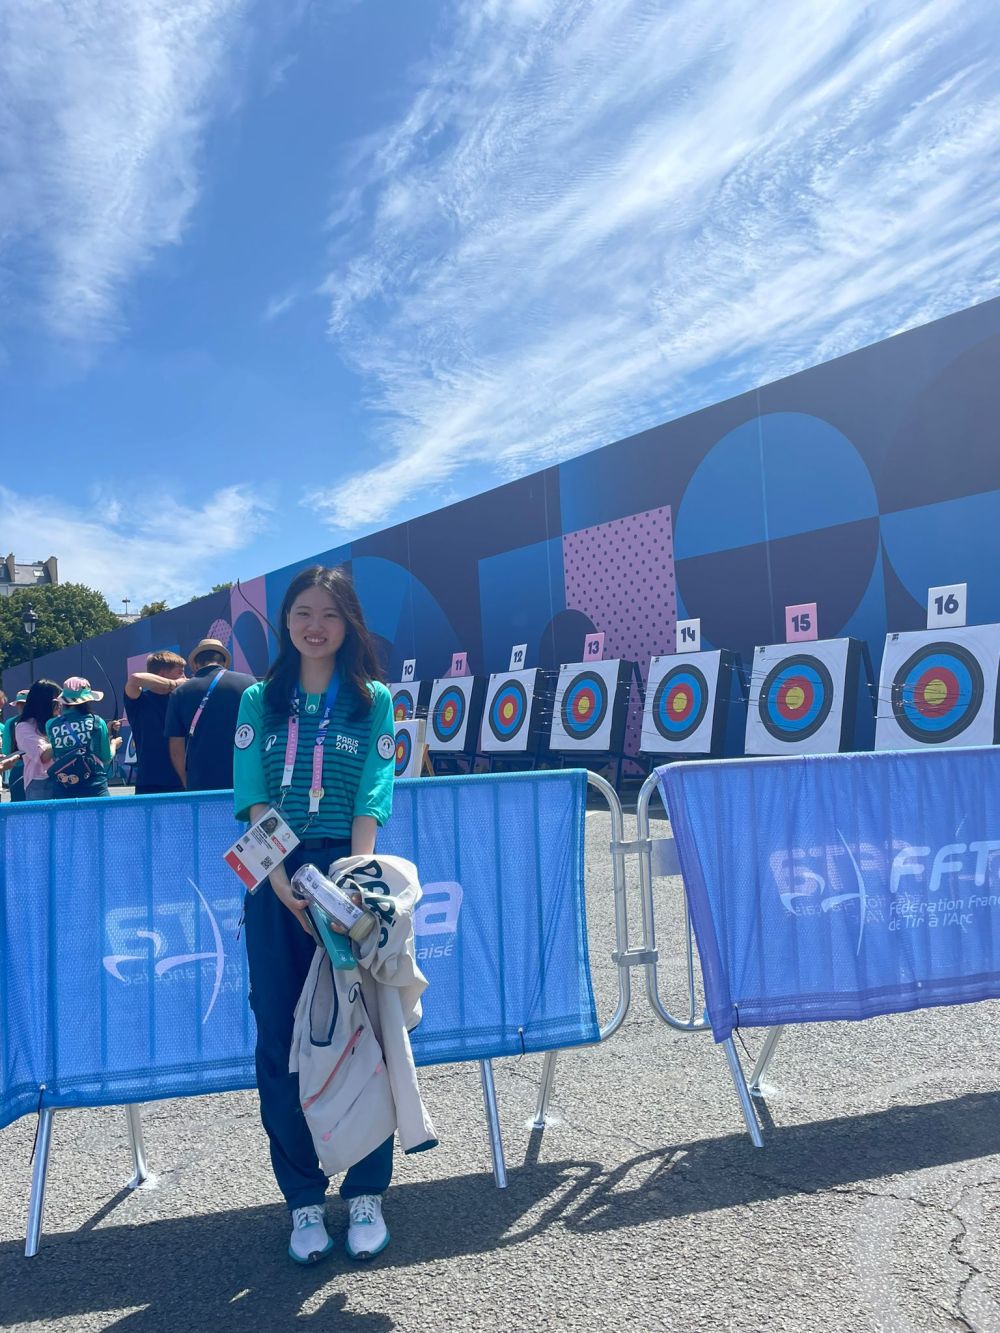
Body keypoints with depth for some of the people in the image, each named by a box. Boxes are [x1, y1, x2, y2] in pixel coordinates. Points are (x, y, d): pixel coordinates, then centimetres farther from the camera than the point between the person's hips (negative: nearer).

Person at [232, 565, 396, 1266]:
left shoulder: (373, 701, 4)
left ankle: (366, 1194, 21)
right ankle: (303, 1199, 22)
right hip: (276, 880, 1)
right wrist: (287, 887, -14)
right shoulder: (260, 701, 7)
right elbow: (253, 799, -2)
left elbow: (371, 802, -5)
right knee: (281, 1036, 6)